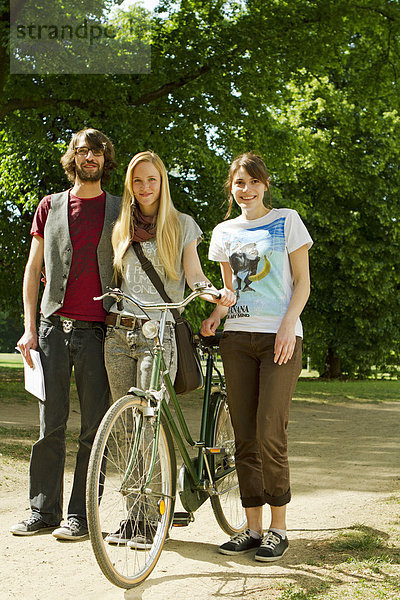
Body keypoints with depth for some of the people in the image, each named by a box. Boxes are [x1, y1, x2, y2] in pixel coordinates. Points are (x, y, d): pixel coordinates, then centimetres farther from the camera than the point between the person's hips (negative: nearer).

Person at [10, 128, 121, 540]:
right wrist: (29, 329, 3)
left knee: (94, 428, -1)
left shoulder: (119, 210, 10)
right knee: (50, 424, 2)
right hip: (53, 325, 1)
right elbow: (33, 269, 12)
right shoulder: (51, 206, 12)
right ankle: (44, 512, 12)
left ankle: (80, 515, 7)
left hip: (98, 330, -1)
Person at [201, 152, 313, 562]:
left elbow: (302, 281, 2)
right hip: (237, 336, 4)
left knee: (269, 434, -11)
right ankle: (253, 528, 10)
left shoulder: (287, 221, 5)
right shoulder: (224, 232, 16)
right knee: (244, 436, 2)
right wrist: (216, 314, 0)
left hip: (278, 336, -4)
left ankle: (278, 528, 1)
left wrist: (288, 326, -11)